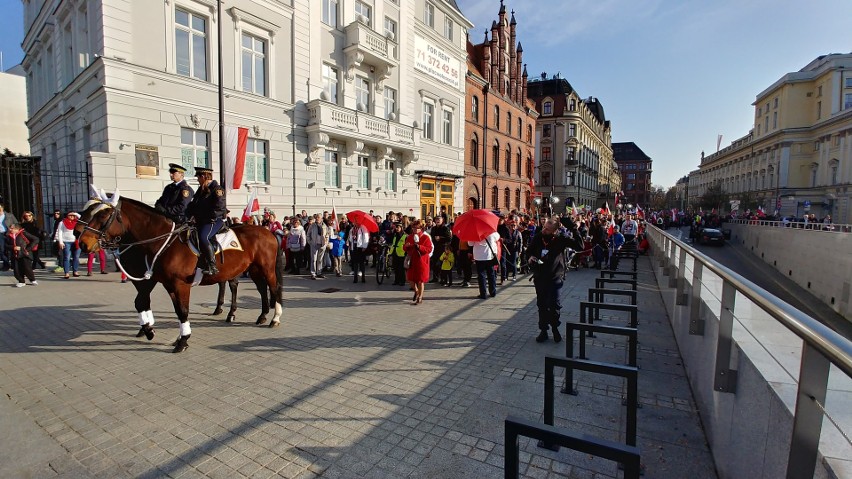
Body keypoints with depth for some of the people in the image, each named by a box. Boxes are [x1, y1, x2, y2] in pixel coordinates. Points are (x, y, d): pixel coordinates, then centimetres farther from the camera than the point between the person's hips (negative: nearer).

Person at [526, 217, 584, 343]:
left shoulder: (561, 238, -11)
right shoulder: (537, 237, -5)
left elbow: (580, 246, -14)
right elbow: (530, 251, 11)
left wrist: (574, 229, -21)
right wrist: (530, 258, -9)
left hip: (555, 277, -2)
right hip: (540, 277, 2)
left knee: (555, 305, 2)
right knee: (542, 305, 9)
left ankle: (555, 328, 26)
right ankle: (543, 330, 21)